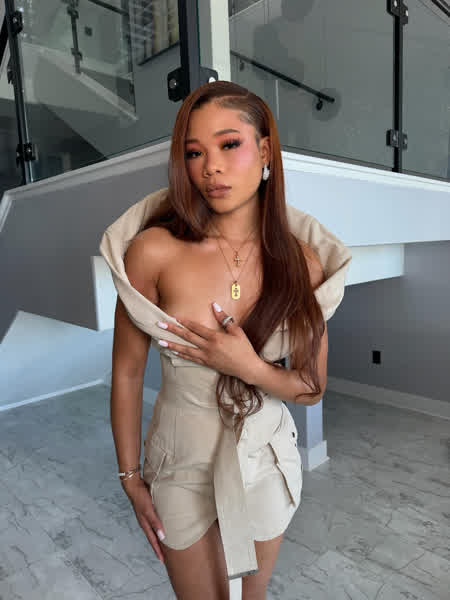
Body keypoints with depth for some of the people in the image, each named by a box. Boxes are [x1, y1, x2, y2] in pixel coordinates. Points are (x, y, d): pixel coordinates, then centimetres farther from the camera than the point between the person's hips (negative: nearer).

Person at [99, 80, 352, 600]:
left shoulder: (302, 261, -13)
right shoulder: (154, 251, -21)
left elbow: (312, 388, -6)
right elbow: (127, 375, -11)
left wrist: (248, 367, -25)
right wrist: (131, 479, -3)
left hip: (266, 462, 2)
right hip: (181, 466, -1)